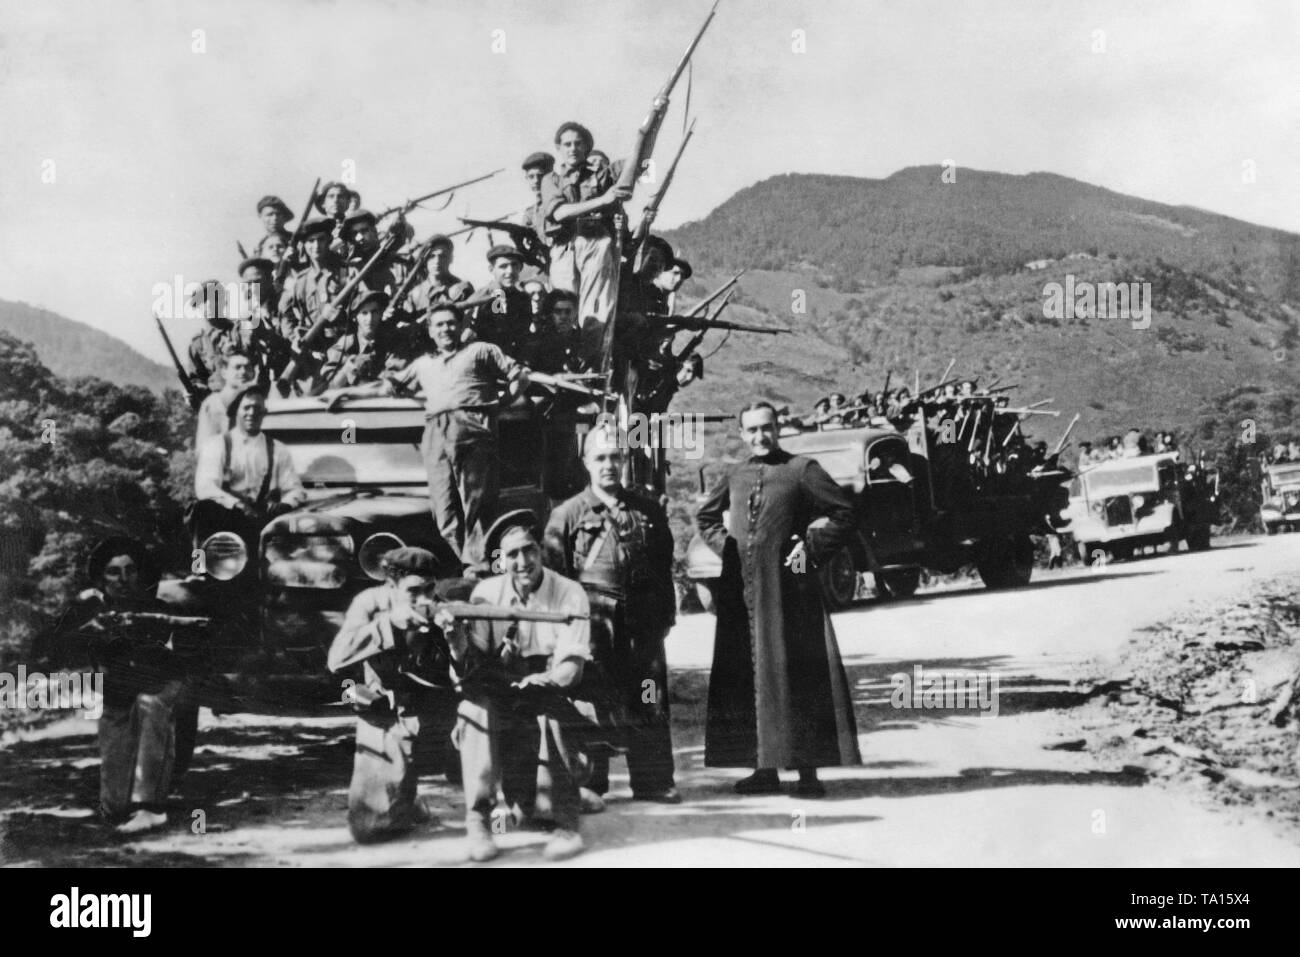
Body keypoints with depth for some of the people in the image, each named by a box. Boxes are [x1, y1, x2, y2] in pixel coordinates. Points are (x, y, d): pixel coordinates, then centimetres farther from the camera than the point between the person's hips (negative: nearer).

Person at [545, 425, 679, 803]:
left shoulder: (649, 511, 13)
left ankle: (652, 780, 13)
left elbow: (664, 568, 15)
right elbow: (553, 572, 2)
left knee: (648, 700, 5)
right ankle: (588, 782, 5)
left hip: (642, 617, 3)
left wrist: (665, 615, 9)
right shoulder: (567, 514, 3)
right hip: (593, 616, -3)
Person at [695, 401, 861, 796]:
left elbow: (845, 514, -1)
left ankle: (808, 770, -2)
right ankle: (764, 767, 14)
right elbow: (705, 517, 28)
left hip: (788, 588, -5)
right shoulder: (735, 477, 13)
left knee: (799, 676, -6)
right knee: (749, 678, 6)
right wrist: (725, 545, 12)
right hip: (741, 590, 5)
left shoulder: (801, 470, -1)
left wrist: (812, 548, -7)